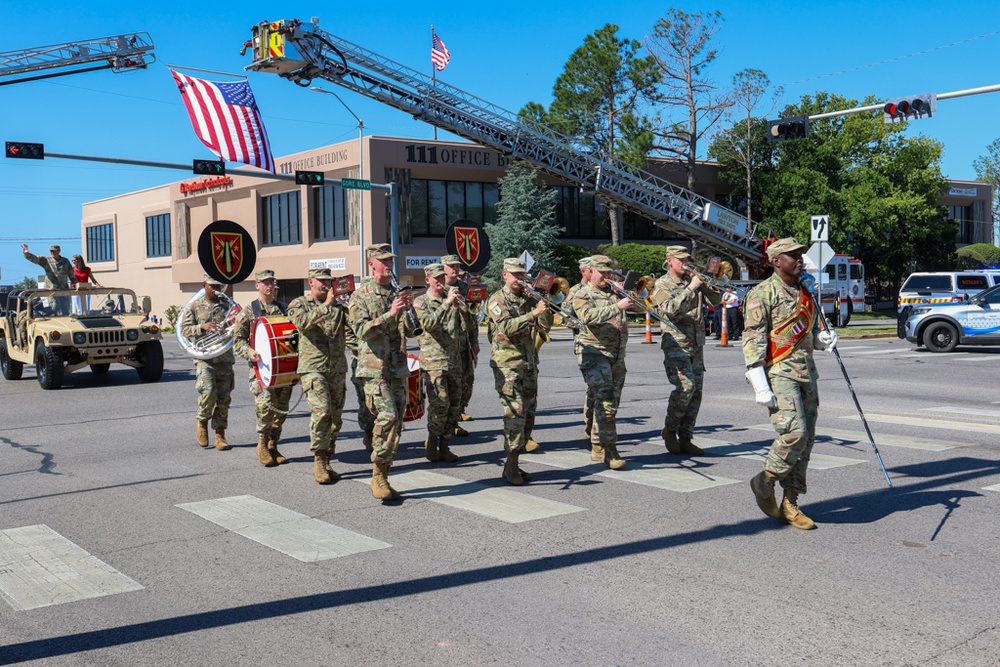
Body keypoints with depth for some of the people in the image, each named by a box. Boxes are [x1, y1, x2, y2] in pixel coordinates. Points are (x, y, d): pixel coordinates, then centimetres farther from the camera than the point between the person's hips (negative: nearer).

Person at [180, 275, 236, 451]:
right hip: (205, 356, -2)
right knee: (208, 391, -18)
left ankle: (220, 434, 10)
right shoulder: (195, 307, 8)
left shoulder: (227, 304, 13)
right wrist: (202, 327, -15)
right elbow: (185, 329, 2)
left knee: (224, 397, 2)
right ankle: (202, 422, 9)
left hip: (225, 357, 3)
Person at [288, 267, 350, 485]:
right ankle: (319, 461, -11)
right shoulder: (299, 304, 4)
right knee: (321, 411, -20)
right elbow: (302, 321, -18)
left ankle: (326, 462, 19)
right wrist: (325, 306, -23)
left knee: (336, 418, 7)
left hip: (338, 369, 5)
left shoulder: (338, 305, 14)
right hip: (313, 368, -5)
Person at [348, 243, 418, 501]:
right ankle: (378, 476, -10)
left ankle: (383, 478, 15)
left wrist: (408, 310, -9)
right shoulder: (361, 296, -1)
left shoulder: (397, 293, 14)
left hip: (398, 368, 6)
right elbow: (362, 330, -14)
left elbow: (410, 331, 10)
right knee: (387, 416, -21)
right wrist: (390, 314, -23)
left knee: (396, 423, 6)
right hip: (374, 367, -6)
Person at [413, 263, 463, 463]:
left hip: (454, 360, 5)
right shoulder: (421, 302, 2)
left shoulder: (452, 297, 15)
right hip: (433, 361, -5)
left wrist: (460, 306, -5)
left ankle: (444, 446, 14)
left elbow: (466, 328, 10)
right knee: (439, 404, -13)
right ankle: (431, 444, 5)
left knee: (454, 405, 5)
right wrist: (446, 304, -22)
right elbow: (429, 323, -18)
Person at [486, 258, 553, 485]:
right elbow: (507, 327, -20)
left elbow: (545, 326, 10)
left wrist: (544, 307, -6)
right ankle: (511, 466, -7)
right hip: (507, 363, -7)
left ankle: (514, 461, 16)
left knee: (528, 415, 8)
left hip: (529, 363, 7)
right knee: (515, 413, -12)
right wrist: (533, 313, -27)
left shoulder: (528, 299, 15)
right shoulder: (497, 300, -4)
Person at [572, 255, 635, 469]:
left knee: (611, 403, 11)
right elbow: (589, 316, -21)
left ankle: (597, 447, 22)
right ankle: (611, 451, -12)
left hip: (618, 356, 7)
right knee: (606, 403, -14)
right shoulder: (582, 295, -3)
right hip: (595, 355, -7)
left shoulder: (615, 291, 18)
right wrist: (617, 307, -28)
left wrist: (627, 292, 1)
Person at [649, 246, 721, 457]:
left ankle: (685, 438, 11)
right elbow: (671, 309, -18)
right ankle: (670, 430, -2)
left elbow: (716, 301, 10)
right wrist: (691, 288, -18)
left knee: (695, 392, 4)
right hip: (676, 342, -6)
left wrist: (704, 284, -4)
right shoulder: (662, 285, -1)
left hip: (696, 344, 6)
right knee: (685, 386, -20)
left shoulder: (693, 280, 15)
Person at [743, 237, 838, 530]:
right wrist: (761, 386, -19)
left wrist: (823, 338, 3)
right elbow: (753, 340, -12)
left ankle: (789, 505, 15)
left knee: (806, 440, 6)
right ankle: (765, 482, 6)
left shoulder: (805, 293, 16)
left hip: (806, 374, 8)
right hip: (778, 373, -7)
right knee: (794, 434, -18)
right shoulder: (762, 294, -6)